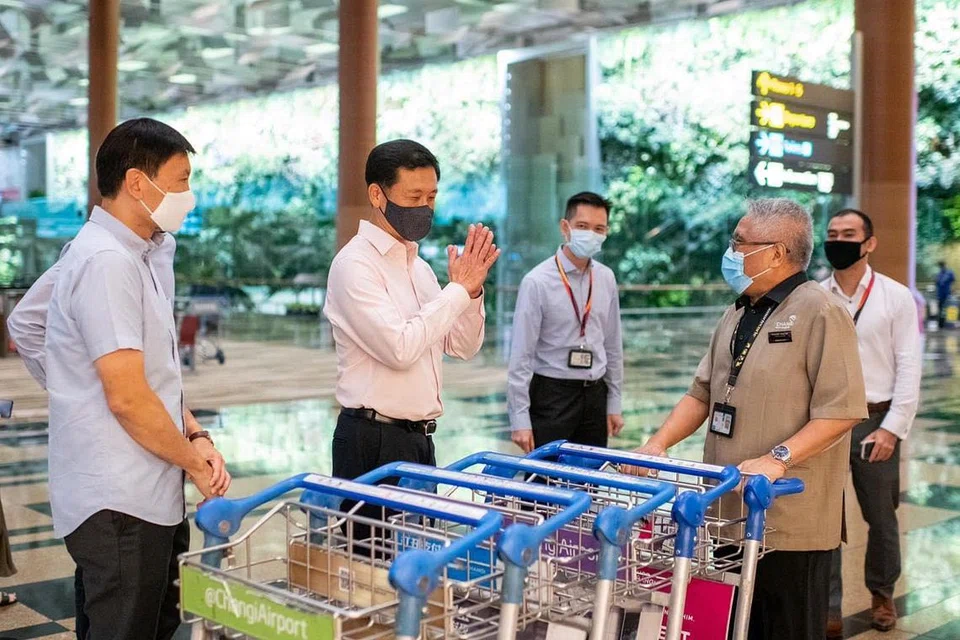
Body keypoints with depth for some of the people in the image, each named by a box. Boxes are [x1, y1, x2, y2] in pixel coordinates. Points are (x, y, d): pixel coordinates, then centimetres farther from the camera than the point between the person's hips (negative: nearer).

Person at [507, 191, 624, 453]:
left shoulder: (606, 279, 5)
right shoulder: (538, 282, -11)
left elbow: (613, 344, 12)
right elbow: (521, 354, -11)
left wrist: (614, 404, 12)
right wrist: (520, 420, -13)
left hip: (595, 394, 5)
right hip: (551, 394, -5)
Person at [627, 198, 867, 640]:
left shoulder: (820, 313, -10)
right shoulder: (738, 314, 15)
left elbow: (841, 409, -17)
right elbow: (702, 393, 17)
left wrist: (778, 459, -26)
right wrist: (659, 443, 3)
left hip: (788, 517, -7)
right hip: (729, 510, 8)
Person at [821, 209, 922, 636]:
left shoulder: (895, 297, -1)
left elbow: (908, 369, -3)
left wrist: (892, 428, -10)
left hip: (875, 422, -1)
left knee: (881, 517, 13)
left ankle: (881, 594, 35)